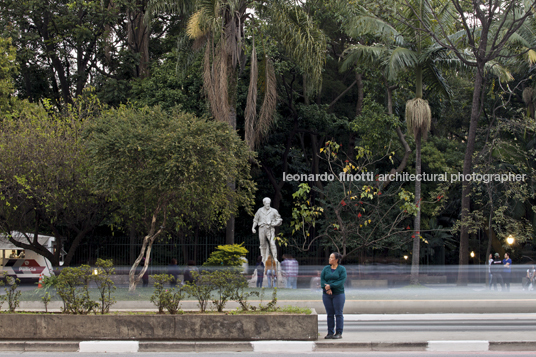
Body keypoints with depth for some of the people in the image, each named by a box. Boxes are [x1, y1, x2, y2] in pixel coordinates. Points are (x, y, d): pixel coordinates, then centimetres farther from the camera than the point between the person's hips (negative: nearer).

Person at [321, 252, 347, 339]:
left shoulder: (342, 269, -1)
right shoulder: (325, 269, 9)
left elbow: (341, 281, -12)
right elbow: (322, 280, 1)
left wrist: (330, 286, -18)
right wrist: (327, 289, -16)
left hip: (338, 294, -3)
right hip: (327, 295, 3)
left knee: (338, 314, -3)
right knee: (330, 314, 5)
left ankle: (339, 333, 1)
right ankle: (330, 333, 9)